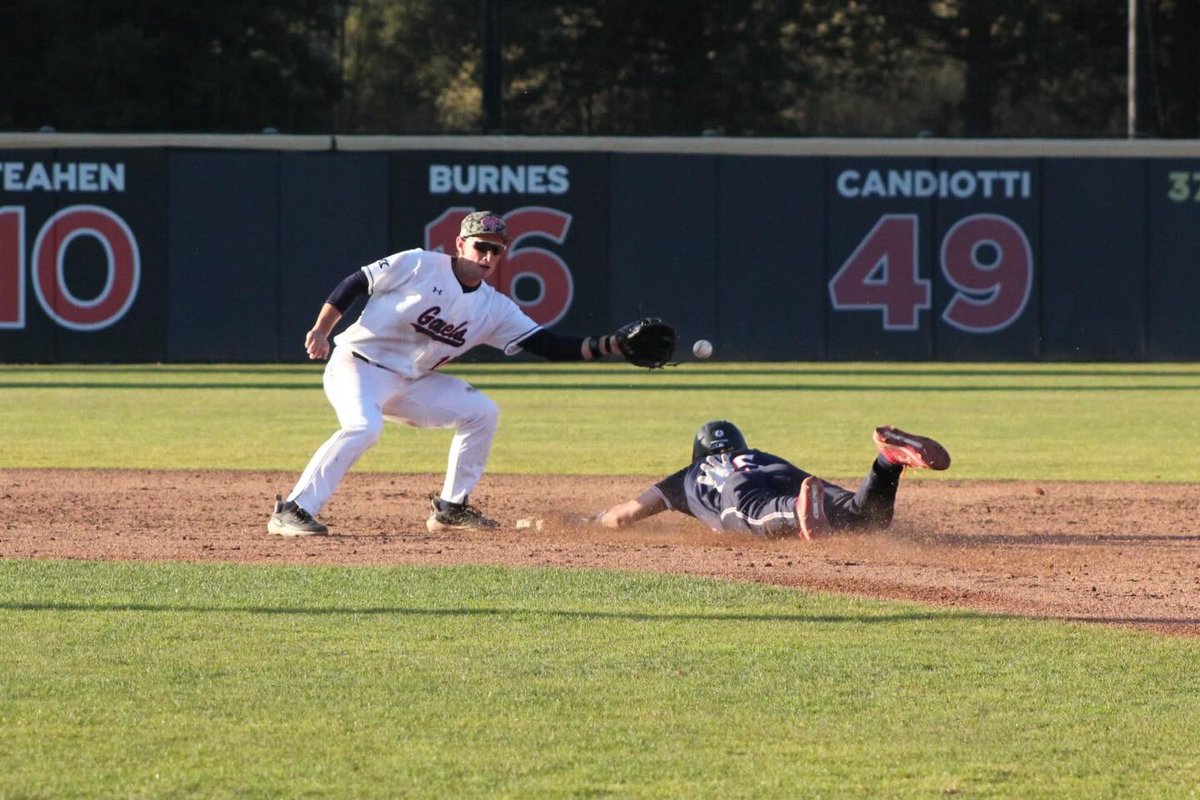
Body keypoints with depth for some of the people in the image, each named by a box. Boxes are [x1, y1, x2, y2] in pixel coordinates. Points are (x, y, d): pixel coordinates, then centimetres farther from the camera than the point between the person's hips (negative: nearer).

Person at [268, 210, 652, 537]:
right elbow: (354, 284, -9)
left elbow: (550, 346, -2)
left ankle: (450, 508, 13)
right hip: (358, 364, -7)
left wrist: (611, 345, -12)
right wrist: (320, 331, -19)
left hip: (410, 382, 7)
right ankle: (293, 512, -29)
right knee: (364, 427, -33)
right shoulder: (418, 266, -13)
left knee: (482, 412, 3)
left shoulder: (495, 309, 2)